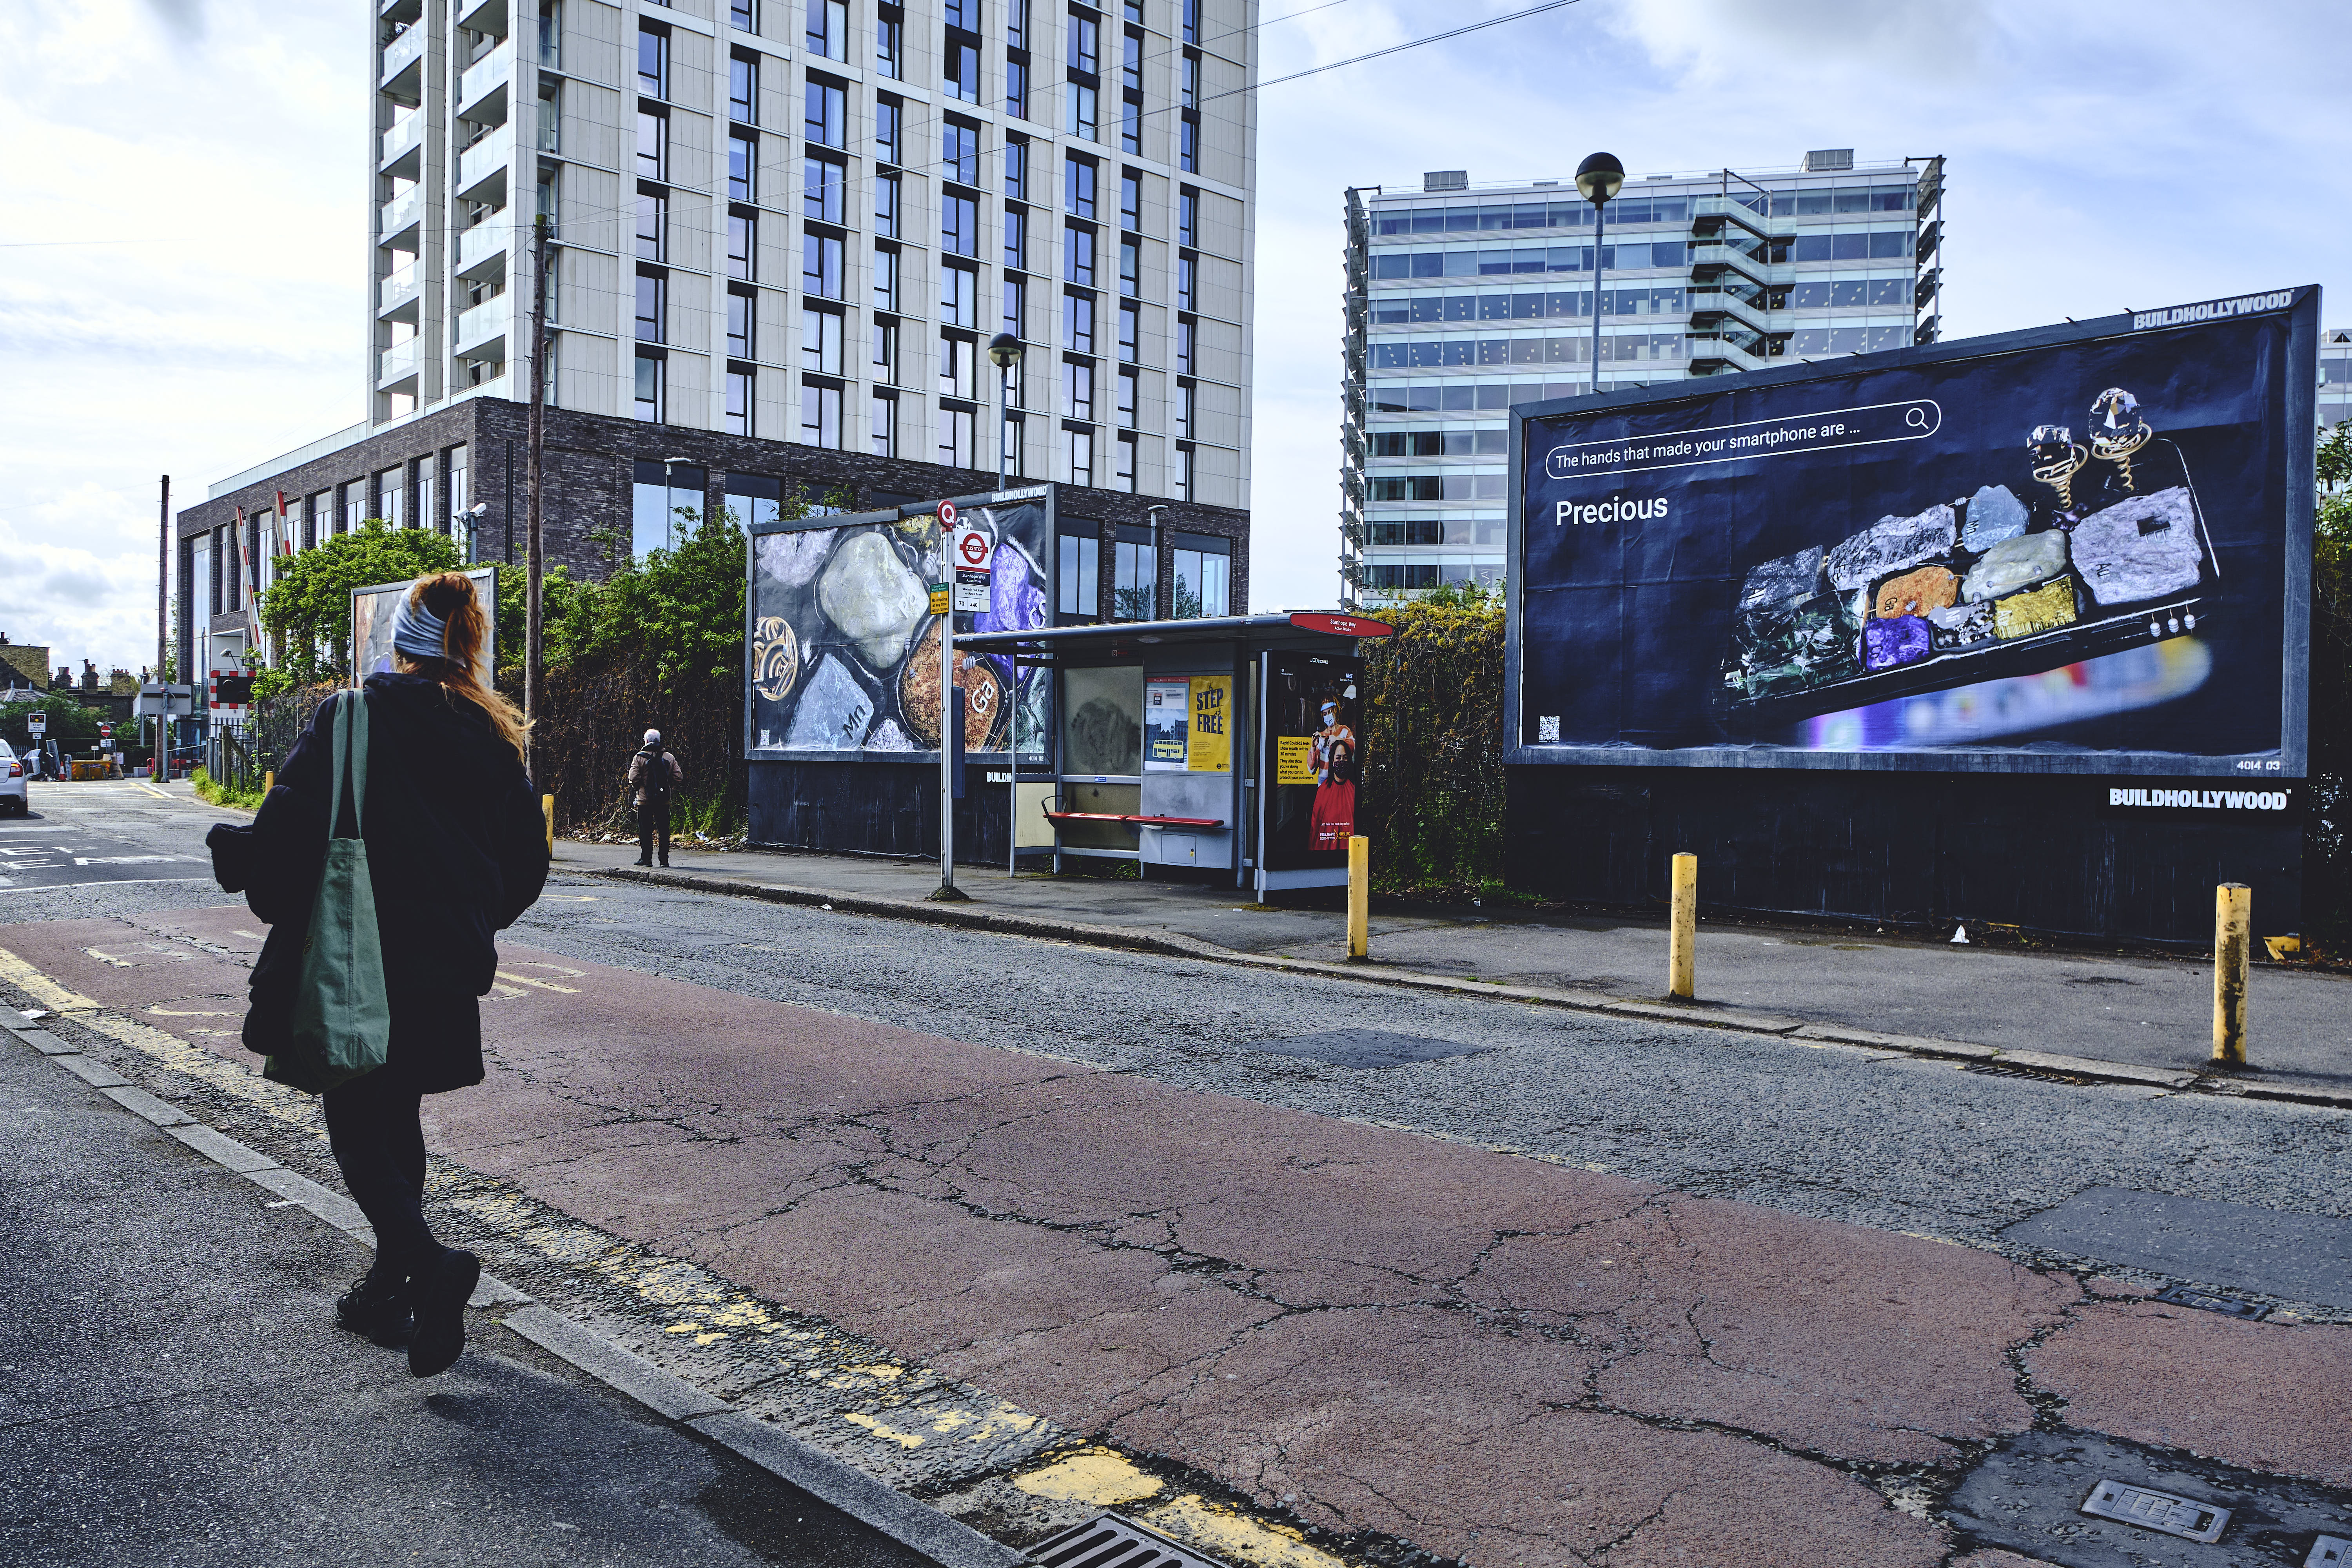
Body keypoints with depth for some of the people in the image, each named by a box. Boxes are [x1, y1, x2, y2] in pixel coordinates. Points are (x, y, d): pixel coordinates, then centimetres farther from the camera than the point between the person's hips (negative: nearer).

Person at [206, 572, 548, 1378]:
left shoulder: (354, 716, -8)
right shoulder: (495, 738, 6)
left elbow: (292, 826, -17)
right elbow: (526, 865, 9)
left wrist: (236, 853, 5)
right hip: (449, 967, 5)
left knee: (357, 1131, 2)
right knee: (398, 1119, 18)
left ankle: (429, 1262, -19)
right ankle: (390, 1287, 25)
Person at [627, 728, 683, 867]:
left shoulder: (639, 758, -5)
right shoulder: (669, 758, 5)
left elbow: (634, 778, -12)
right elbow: (679, 777, 2)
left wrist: (637, 788, 7)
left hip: (644, 800, -3)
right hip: (664, 801, 3)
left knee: (645, 831, 3)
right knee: (664, 831, 6)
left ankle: (646, 859, 2)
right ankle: (664, 859, 6)